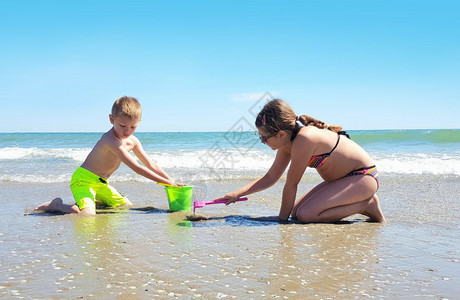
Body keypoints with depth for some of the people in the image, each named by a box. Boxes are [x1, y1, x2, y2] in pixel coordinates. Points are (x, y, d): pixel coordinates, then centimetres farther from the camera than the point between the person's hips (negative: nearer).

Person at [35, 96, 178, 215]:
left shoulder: (133, 141, 1)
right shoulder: (111, 141, -28)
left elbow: (151, 165, 8)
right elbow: (136, 168, -32)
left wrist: (171, 181, -1)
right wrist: (167, 182, -30)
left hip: (101, 183, 9)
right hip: (83, 179, -9)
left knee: (127, 207, 13)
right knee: (87, 215, -28)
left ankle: (95, 201, 26)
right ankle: (57, 205, -2)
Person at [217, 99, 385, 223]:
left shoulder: (303, 140, -28)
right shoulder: (287, 142, 0)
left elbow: (291, 185, -20)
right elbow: (270, 177, 11)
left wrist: (282, 219, -10)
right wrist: (237, 194, 5)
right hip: (343, 180, 10)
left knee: (305, 215, -21)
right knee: (296, 212, 5)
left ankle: (366, 206, -6)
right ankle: (362, 200, 11)